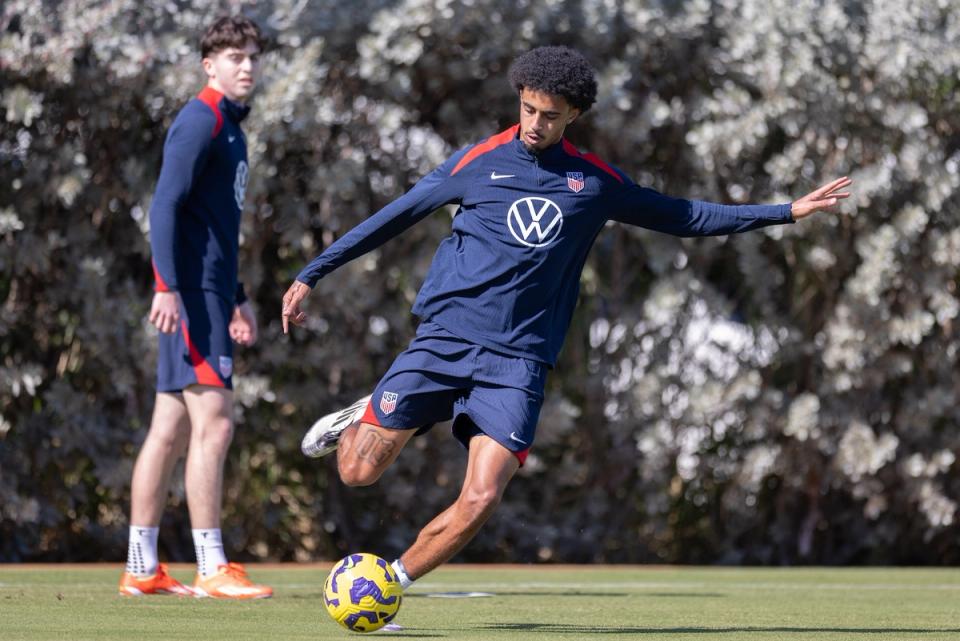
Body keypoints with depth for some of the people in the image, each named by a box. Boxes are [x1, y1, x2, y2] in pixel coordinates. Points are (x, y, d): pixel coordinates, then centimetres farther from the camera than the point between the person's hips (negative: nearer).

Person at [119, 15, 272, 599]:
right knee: (214, 422, -12)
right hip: (192, 294, -10)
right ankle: (212, 569, -11)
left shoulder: (231, 127, 20)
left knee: (170, 430, 9)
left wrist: (237, 299, 26)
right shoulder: (199, 122, -9)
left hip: (210, 294, 10)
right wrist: (168, 287, -25)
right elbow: (165, 207, -17)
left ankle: (142, 569, 11)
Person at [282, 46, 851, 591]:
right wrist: (310, 276, 7)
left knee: (479, 501, -15)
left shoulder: (595, 181, 8)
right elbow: (394, 217, 8)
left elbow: (682, 217, 17)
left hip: (518, 362, 1)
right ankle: (359, 422, 31)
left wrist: (786, 212, 14)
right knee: (358, 472, -5)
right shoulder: (479, 162, 3)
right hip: (444, 341, -1)